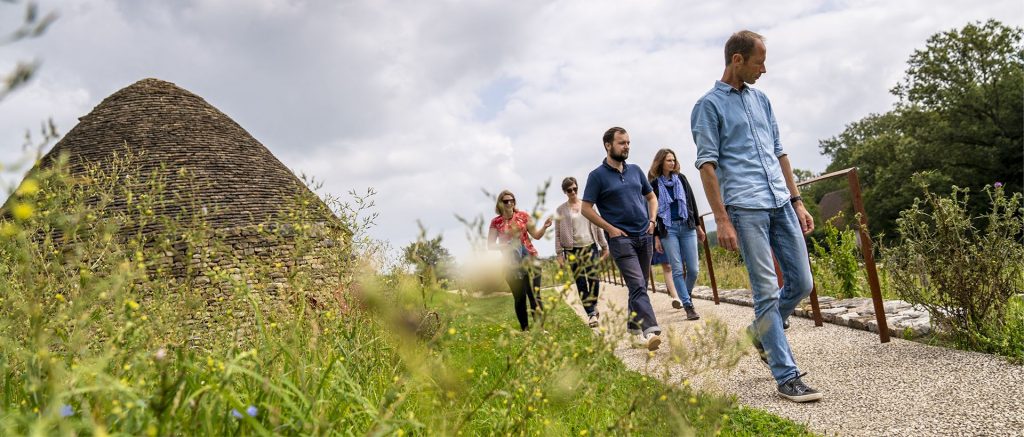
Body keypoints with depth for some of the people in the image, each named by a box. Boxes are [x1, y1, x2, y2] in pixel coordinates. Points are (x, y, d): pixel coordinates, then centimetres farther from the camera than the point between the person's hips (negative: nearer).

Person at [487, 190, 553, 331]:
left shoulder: (523, 216, 5)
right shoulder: (496, 222, 3)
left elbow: (536, 235, 8)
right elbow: (490, 245, 3)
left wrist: (544, 227, -11)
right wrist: (506, 245, -14)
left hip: (529, 260, 0)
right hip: (511, 264, 0)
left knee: (534, 295, -6)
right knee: (519, 298, 4)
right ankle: (525, 329, 13)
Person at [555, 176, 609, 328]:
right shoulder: (560, 210, 3)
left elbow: (598, 227, 11)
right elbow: (558, 234, 2)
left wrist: (604, 246, 10)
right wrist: (559, 254, -3)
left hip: (590, 246, 1)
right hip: (572, 250, -1)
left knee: (593, 278, -10)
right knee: (581, 283, -3)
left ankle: (592, 309, 6)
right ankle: (592, 313, 1)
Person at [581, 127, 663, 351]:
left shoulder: (635, 170, 13)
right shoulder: (597, 176, -3)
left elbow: (651, 197, 23)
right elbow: (587, 208, -4)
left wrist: (652, 220, 6)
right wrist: (610, 229, -11)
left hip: (645, 236, 6)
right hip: (621, 238, -6)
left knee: (639, 286, 11)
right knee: (638, 286, -17)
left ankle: (634, 327, 25)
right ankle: (650, 331, -24)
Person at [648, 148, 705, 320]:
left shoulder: (681, 178, 9)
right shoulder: (654, 184, 1)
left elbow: (691, 202, 14)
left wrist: (698, 226, 13)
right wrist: (656, 236, -3)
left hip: (687, 227, 3)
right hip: (668, 229, -3)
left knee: (693, 269, -1)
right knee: (677, 270, -5)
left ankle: (684, 297, 22)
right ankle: (688, 306, 0)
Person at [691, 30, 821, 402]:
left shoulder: (761, 99, 20)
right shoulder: (709, 105, 0)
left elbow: (779, 152, 22)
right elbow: (707, 164, -6)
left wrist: (797, 201, 16)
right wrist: (722, 220, -12)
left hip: (781, 204, 7)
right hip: (746, 209, -7)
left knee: (802, 283, 8)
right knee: (767, 291, -4)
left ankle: (762, 331, 33)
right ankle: (787, 377, 3)